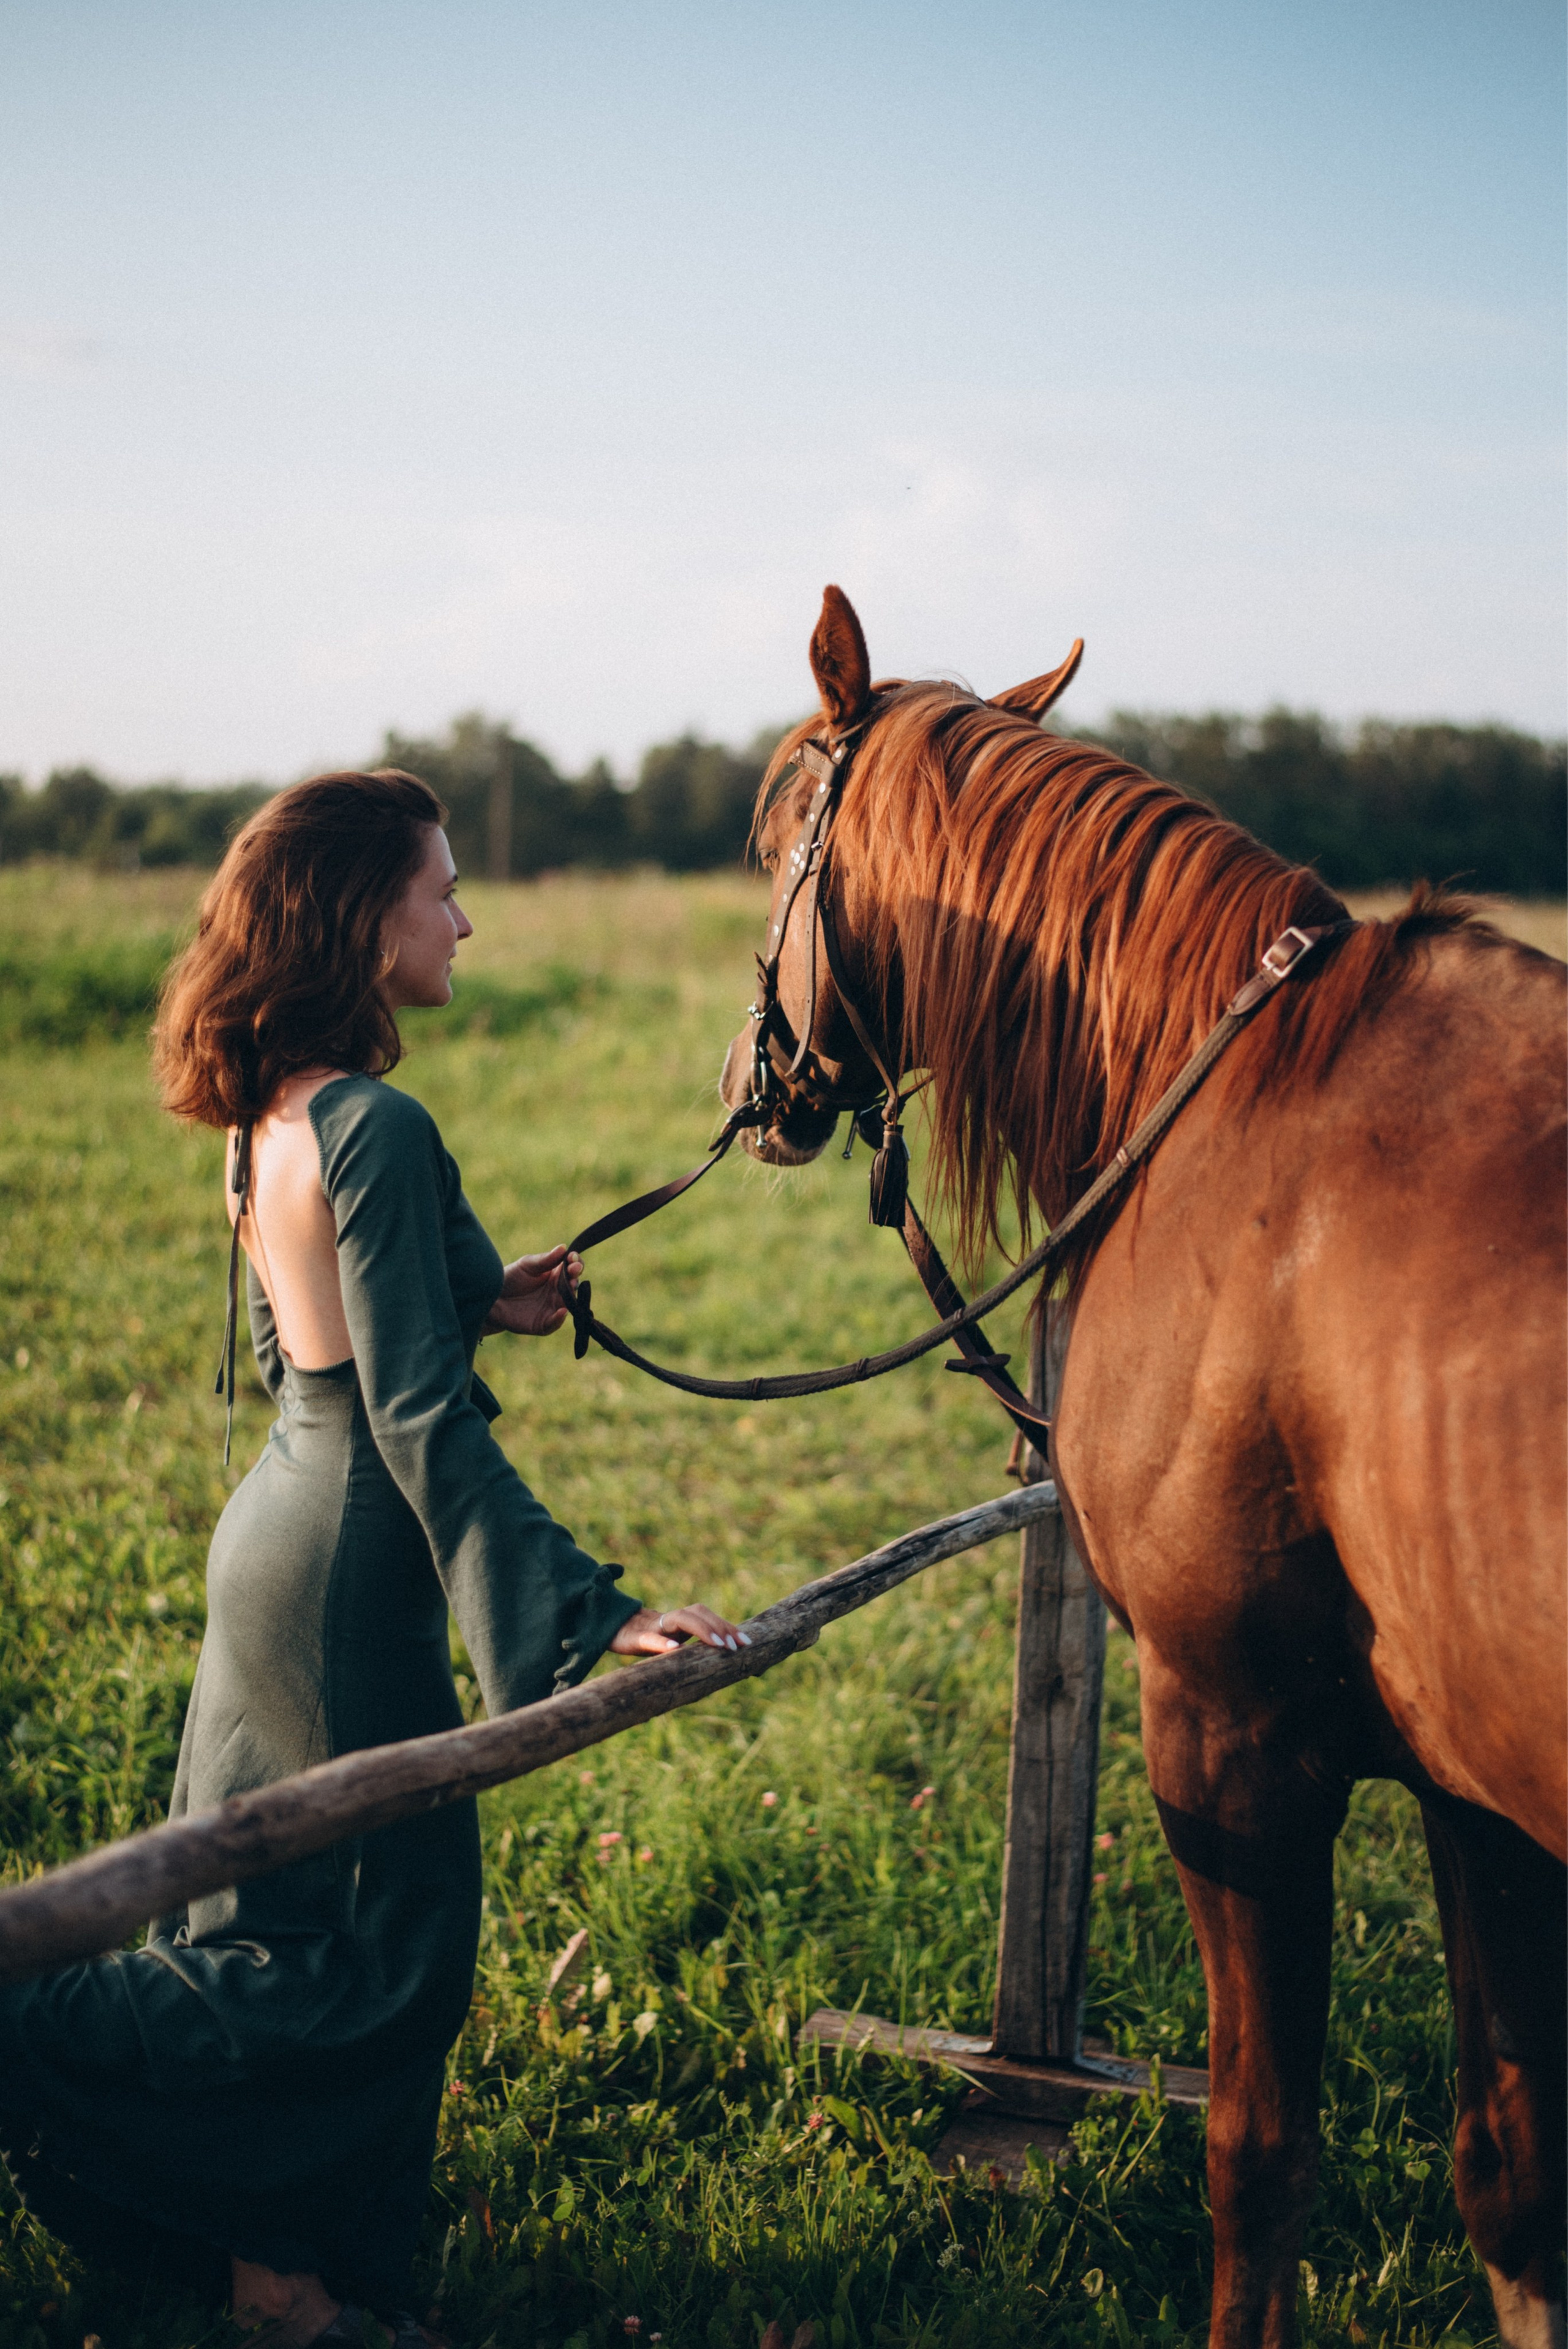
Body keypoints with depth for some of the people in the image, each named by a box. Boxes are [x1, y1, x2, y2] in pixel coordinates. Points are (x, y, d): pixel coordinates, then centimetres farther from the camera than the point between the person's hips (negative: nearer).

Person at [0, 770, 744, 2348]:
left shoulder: (272, 1118, 6)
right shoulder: (378, 1128, -23)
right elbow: (420, 1420, -25)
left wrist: (477, 1300, 11)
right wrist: (588, 1612, -24)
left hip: (282, 1524, 10)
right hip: (346, 1570, -10)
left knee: (291, 1912, 17)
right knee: (379, 1947, 5)